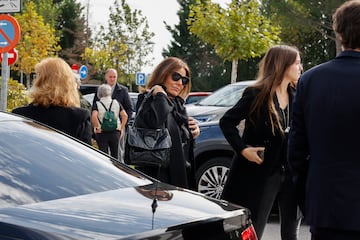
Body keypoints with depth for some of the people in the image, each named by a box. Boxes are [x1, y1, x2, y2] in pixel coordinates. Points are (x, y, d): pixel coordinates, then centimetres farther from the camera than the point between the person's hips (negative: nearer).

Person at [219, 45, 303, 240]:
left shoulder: (295, 97, 8)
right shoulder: (257, 94, -10)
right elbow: (226, 122, -10)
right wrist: (242, 149, -18)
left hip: (290, 173, 6)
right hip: (260, 172, -6)